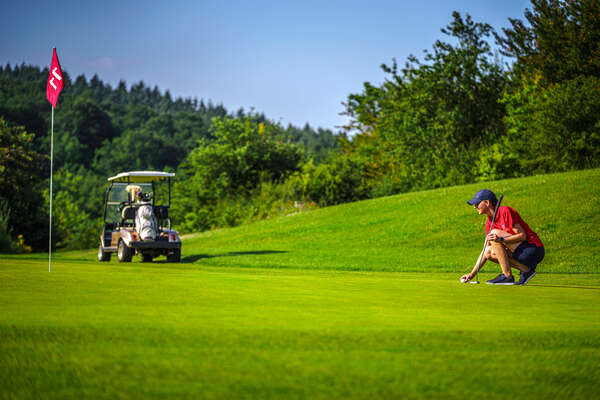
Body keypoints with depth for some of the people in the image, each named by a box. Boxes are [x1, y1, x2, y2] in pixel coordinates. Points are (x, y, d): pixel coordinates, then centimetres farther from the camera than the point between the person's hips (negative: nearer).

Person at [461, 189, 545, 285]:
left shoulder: (505, 211, -13)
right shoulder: (489, 223, 12)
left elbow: (522, 235, -17)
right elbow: (485, 251, 14)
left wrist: (501, 239, -31)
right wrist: (473, 273, 7)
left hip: (534, 248, -9)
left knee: (495, 233, -17)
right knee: (489, 252, 3)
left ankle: (507, 276, -16)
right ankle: (525, 269, -1)